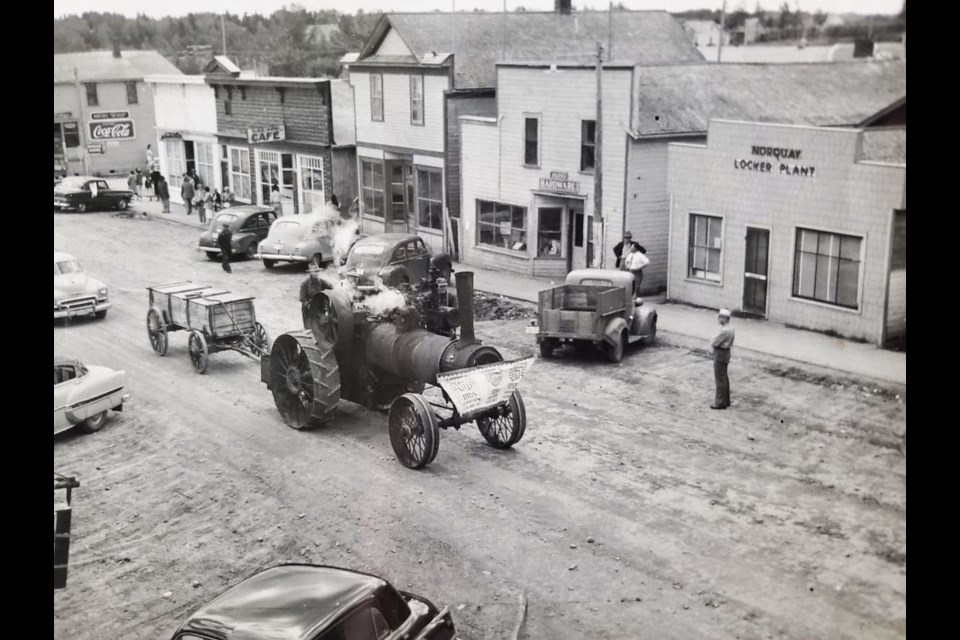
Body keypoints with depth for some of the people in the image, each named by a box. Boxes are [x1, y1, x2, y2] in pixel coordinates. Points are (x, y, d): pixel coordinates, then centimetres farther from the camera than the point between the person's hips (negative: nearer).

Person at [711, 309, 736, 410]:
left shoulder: (724, 330, -24)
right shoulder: (730, 328, 7)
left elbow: (715, 343, -19)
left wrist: (714, 339, 0)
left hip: (720, 354, -10)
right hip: (726, 353, 10)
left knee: (720, 379, -2)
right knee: (724, 377, 19)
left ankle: (720, 402, 4)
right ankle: (726, 400, 29)